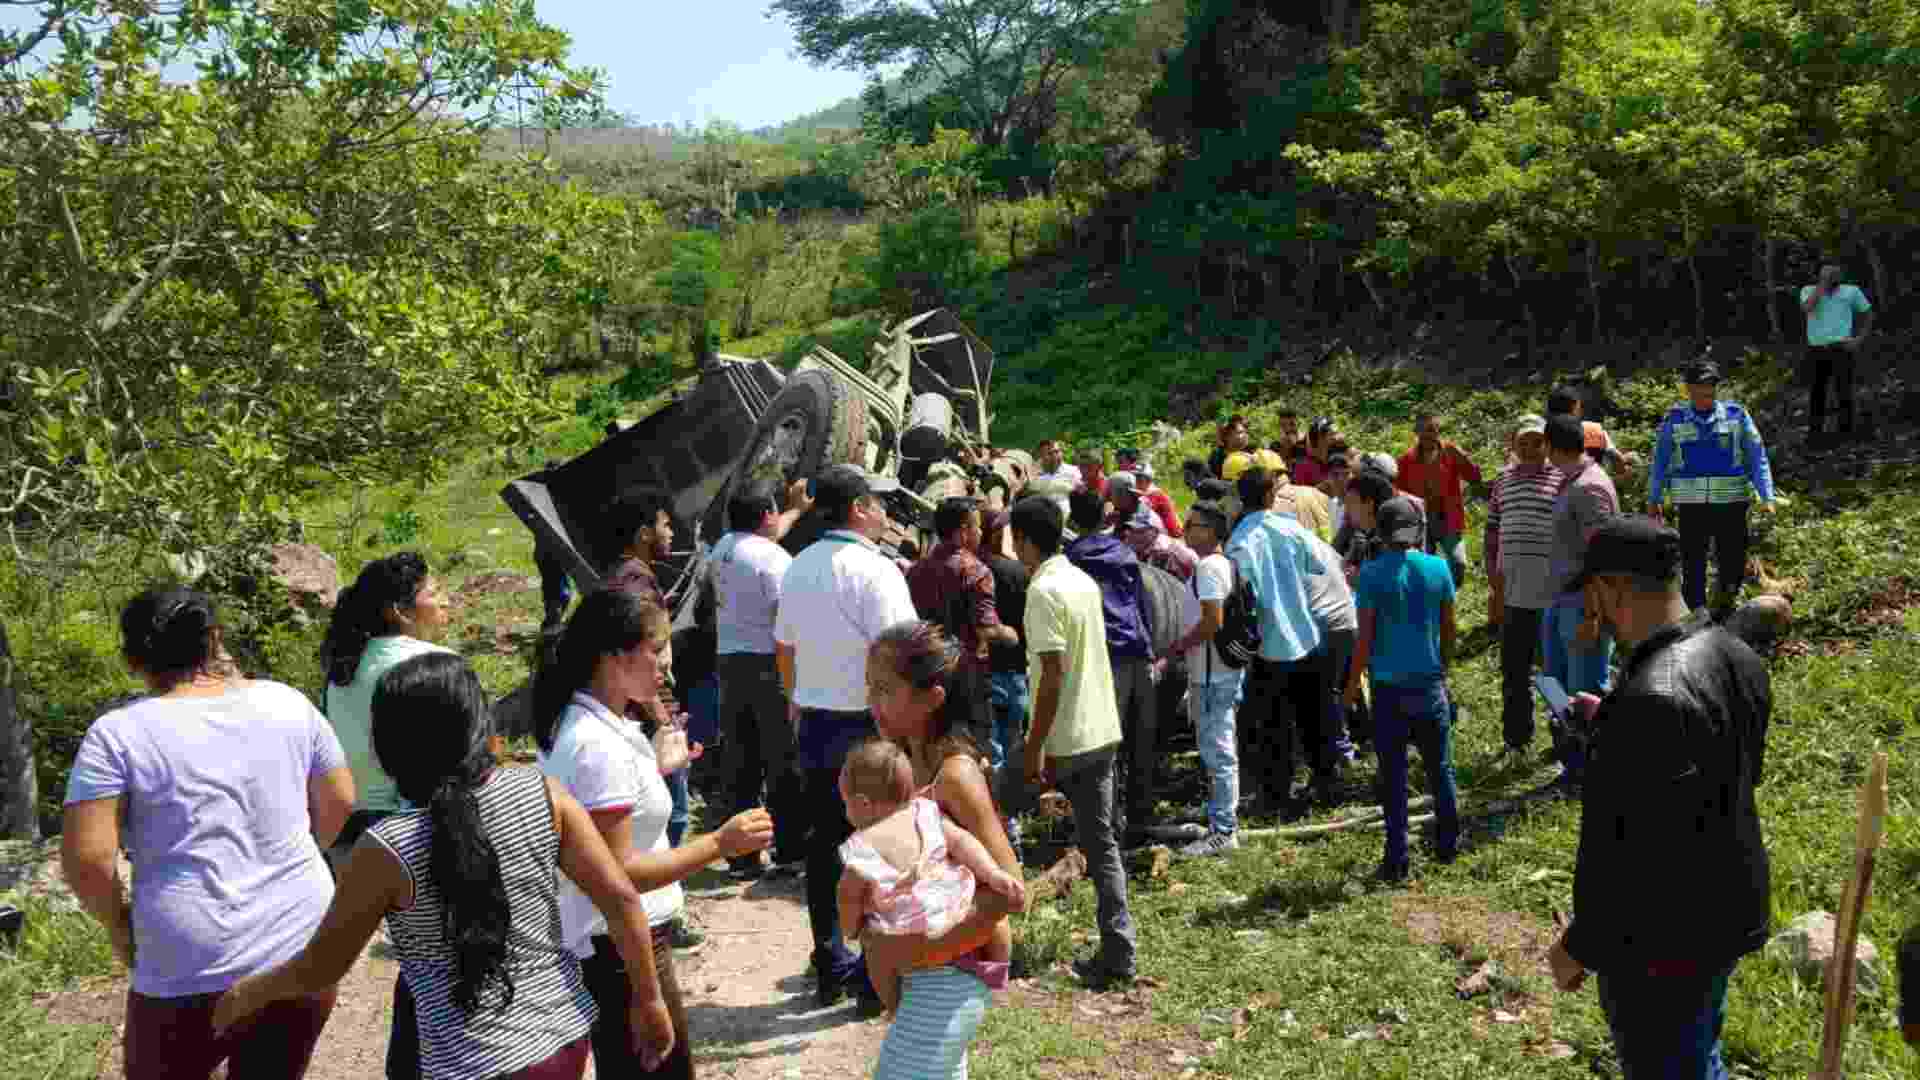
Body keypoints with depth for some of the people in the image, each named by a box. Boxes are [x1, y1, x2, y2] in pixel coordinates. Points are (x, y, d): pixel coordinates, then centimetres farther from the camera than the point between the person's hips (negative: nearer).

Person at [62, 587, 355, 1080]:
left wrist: (118, 924, 5)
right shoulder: (289, 703, 2)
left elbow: (85, 860, -13)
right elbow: (340, 804, 9)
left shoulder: (117, 733, -8)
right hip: (302, 954, 3)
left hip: (191, 974, -3)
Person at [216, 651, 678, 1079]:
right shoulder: (542, 794, -9)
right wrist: (648, 998, 5)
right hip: (567, 1035, 5)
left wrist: (243, 994, 16)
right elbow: (622, 899, -7)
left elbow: (317, 969, -4)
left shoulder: (388, 850, -16)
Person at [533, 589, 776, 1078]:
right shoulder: (601, 746, -26)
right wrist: (719, 844, -26)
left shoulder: (575, 721, 4)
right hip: (621, 947, -10)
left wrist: (656, 768, 14)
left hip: (597, 940, 10)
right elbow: (616, 873, -26)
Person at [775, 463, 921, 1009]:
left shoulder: (799, 568, 8)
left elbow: (783, 648, 16)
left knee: (824, 846, 14)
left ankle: (832, 969, 24)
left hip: (815, 725, 7)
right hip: (867, 726, -7)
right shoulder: (874, 569, -16)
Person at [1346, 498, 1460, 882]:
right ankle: (1448, 845, 30)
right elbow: (1449, 629, 5)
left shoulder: (1372, 574, -11)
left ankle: (1397, 861, 8)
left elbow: (1365, 638, -10)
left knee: (1393, 777, 5)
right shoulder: (1438, 567, -2)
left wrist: (1353, 683, 2)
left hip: (1389, 686, -3)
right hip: (1430, 682, 3)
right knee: (1440, 768, 18)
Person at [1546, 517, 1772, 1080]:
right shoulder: (1737, 657, -3)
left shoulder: (1652, 699, -33)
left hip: (1663, 943, -9)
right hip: (1733, 914, 9)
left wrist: (1582, 945, -18)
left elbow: (1644, 853, -30)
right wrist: (1613, 723, 13)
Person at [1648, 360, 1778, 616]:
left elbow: (1757, 459, 1)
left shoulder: (1737, 416, 3)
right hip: (1691, 506, 0)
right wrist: (1653, 499, 7)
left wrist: (1767, 498, -9)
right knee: (1693, 568, 1)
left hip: (1731, 504, 0)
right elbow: (1660, 463, 10)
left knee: (1734, 565, 3)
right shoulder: (1674, 420, 4)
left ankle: (1723, 603, 32)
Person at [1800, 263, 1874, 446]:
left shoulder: (1851, 291, 9)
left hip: (1841, 348, -1)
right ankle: (1815, 433, 16)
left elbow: (1868, 315, 16)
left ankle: (1845, 431, 4)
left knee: (1842, 390, -6)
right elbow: (1807, 308, -14)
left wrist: (1860, 339, 2)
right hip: (1815, 350, 1)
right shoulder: (1809, 290, 9)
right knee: (1816, 393, 7)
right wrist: (1822, 284, -9)